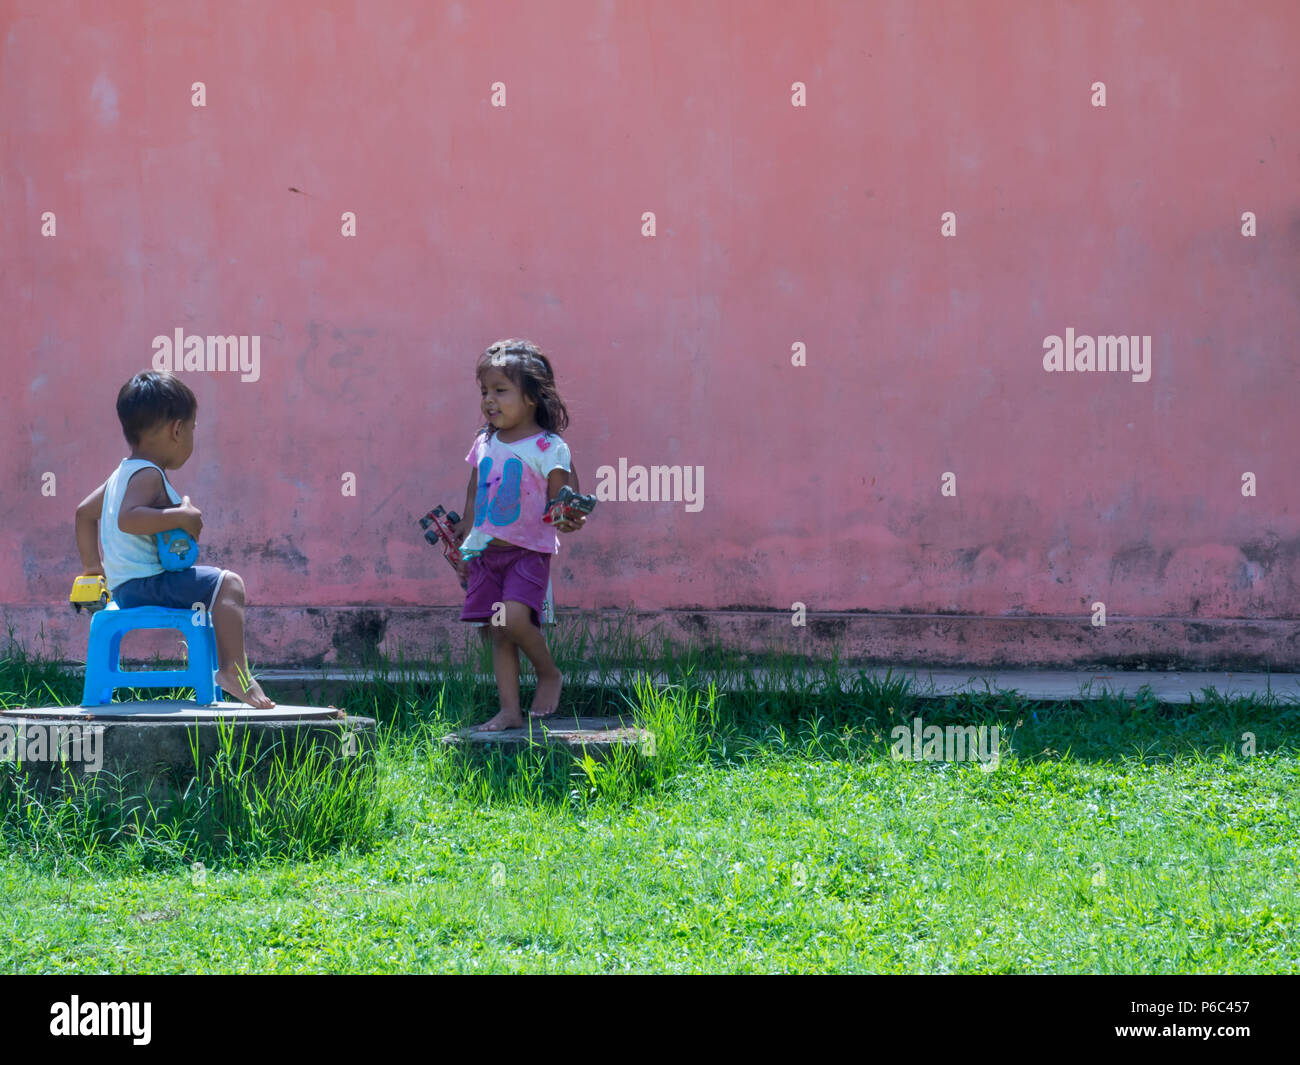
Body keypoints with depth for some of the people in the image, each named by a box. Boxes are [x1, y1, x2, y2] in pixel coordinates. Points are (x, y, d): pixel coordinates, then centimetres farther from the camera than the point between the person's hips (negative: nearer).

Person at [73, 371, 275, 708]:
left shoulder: (122, 474, 19)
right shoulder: (148, 475, -15)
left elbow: (84, 512, 28)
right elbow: (127, 518, -33)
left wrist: (92, 564, 33)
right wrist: (180, 516, -28)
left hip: (124, 588, 11)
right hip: (145, 583, -11)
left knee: (217, 584, 27)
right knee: (228, 584, -19)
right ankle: (233, 669, -29)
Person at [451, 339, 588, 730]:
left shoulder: (548, 448, -7)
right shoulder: (484, 445, 10)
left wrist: (568, 520, -29)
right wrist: (464, 544, 19)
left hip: (529, 551, -6)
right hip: (487, 552, 6)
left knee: (515, 617, -24)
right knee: (498, 633, 3)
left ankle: (549, 674, 1)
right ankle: (509, 710, 7)